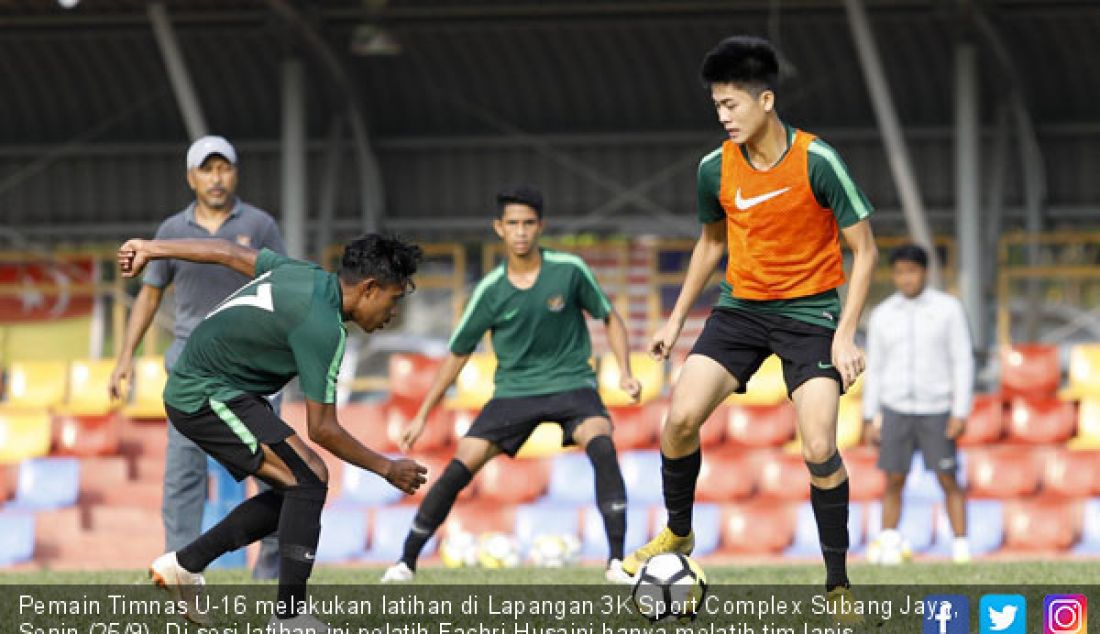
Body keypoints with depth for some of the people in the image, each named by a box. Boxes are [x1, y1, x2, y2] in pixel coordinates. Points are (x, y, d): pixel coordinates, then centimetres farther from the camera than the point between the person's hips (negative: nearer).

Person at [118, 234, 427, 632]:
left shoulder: (306, 275, 4)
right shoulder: (323, 327, -23)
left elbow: (229, 253, 14)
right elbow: (322, 429, -20)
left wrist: (151, 250, 25)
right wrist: (387, 469, -9)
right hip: (208, 396, -10)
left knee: (296, 492, 9)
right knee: (309, 478, -18)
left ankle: (184, 564, 16)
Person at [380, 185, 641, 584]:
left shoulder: (569, 270, -8)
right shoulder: (491, 291, -4)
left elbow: (610, 319, 6)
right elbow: (458, 354, 7)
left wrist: (625, 372, -8)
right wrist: (423, 415, 7)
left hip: (571, 383, -2)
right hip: (514, 390, 2)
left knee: (601, 444, -31)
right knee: (460, 467, -11)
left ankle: (617, 562, -31)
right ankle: (406, 561, 4)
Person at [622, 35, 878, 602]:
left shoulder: (816, 161, -18)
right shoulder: (716, 169, -5)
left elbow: (863, 249, -10)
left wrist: (845, 335, -17)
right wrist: (677, 318, 17)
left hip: (811, 311, -4)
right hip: (742, 307, 4)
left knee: (819, 450, -14)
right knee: (681, 416, -13)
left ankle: (838, 586, 0)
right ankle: (677, 532, 12)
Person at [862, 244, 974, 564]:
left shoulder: (948, 309, -4)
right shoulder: (882, 316, 3)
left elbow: (963, 363, -5)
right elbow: (874, 369, 9)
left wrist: (961, 414, -12)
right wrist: (870, 419, 5)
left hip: (935, 412, -2)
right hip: (896, 409, 2)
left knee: (949, 481, -2)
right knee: (894, 482, -1)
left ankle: (962, 549, 3)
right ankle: (889, 548, 3)